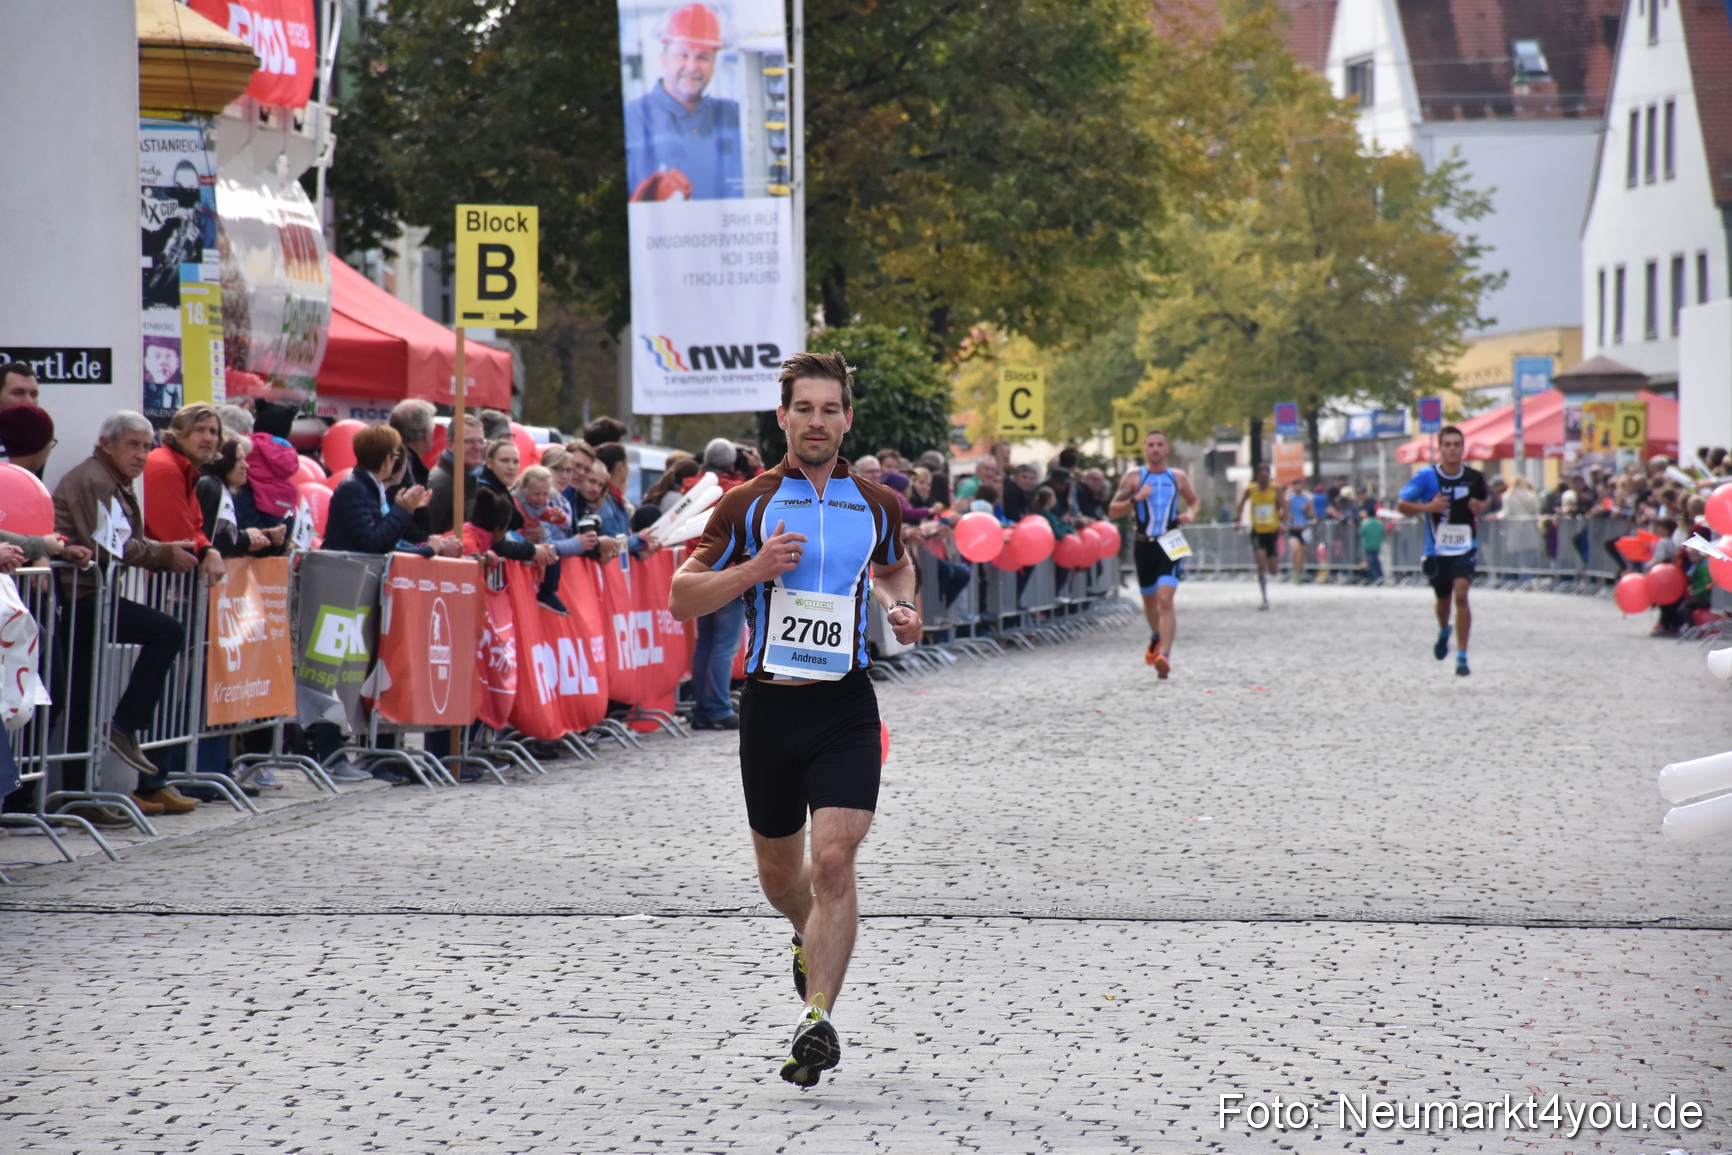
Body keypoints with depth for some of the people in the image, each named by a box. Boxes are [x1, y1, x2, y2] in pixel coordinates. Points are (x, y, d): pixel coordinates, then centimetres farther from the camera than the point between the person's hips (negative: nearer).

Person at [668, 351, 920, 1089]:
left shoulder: (877, 505, 6)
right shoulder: (748, 505, 1)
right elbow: (683, 597, 1)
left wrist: (902, 608, 6)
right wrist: (755, 568, -15)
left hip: (846, 704, -1)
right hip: (769, 703, 1)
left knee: (833, 861, -17)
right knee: (779, 875, 13)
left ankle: (818, 1018, -17)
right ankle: (812, 938, 48)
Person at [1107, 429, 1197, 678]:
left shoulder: (1178, 477, 7)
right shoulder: (1134, 477, 2)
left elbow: (1193, 501, 23)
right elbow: (1112, 512, -2)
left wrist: (1190, 514, 1)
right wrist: (1135, 499, -18)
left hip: (1171, 544, -1)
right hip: (1144, 545, 1)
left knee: (1165, 599, -17)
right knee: (1150, 600, 17)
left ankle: (1164, 655, -24)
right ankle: (1156, 638, 47)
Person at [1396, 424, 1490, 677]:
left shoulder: (1474, 478, -4)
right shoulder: (1426, 477, -10)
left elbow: (1487, 499, 18)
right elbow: (1401, 506, -4)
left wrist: (1481, 507, -6)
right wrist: (1428, 507, -21)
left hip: (1464, 549, -1)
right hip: (1436, 551, 1)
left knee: (1461, 594, -19)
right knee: (1444, 599, 17)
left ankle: (1462, 656, -13)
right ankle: (1444, 632, 53)